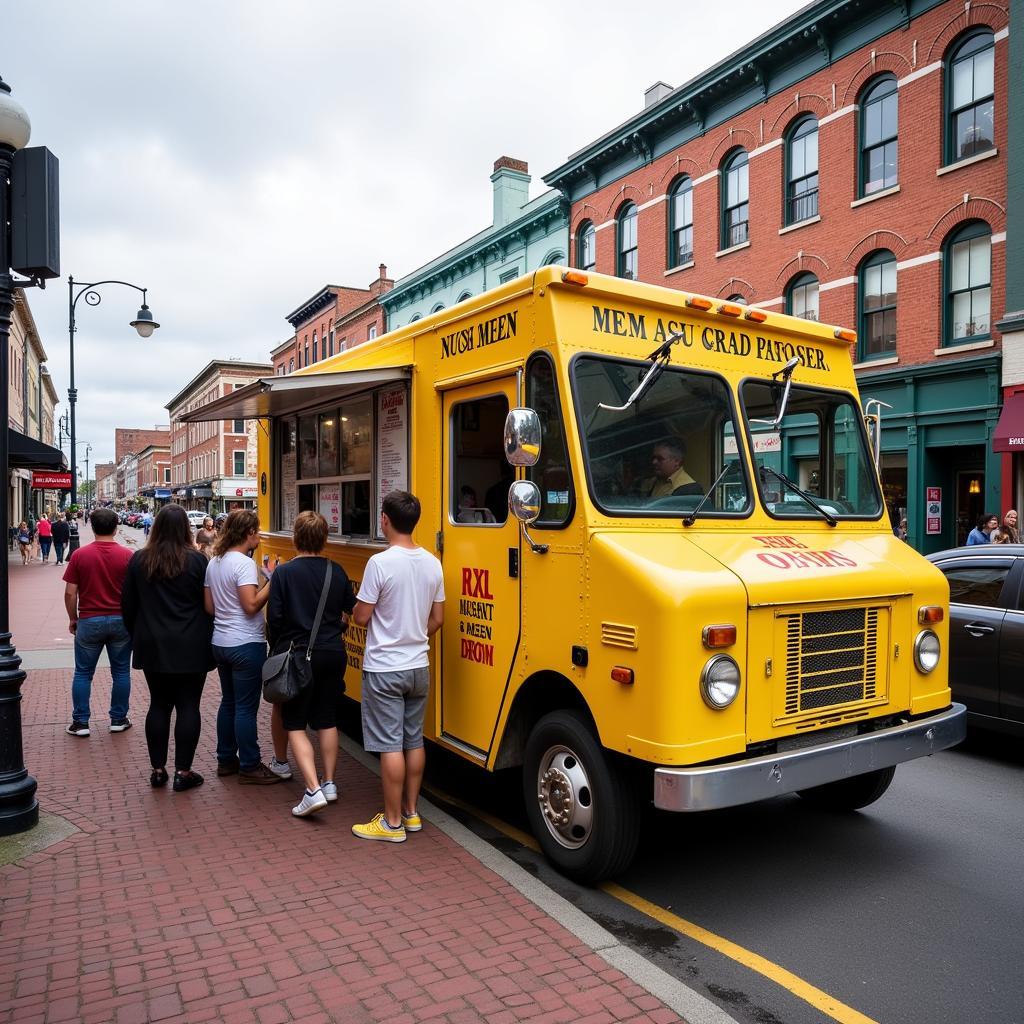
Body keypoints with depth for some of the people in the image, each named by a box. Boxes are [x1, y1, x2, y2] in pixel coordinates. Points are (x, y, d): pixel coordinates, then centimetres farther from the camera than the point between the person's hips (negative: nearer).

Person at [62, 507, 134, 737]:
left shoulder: (79, 555, -5)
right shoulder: (127, 555, -6)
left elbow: (70, 592, -4)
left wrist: (72, 619, 10)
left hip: (89, 621, 0)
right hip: (121, 621, 0)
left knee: (83, 673, 11)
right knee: (121, 672, 10)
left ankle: (80, 722, 14)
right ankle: (118, 720, 16)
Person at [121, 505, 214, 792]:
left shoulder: (139, 560, 1)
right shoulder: (196, 560, -10)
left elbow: (128, 605, 7)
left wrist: (137, 635, 20)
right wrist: (205, 638, 8)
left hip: (153, 647, 4)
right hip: (190, 647, -4)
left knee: (158, 704, 12)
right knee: (188, 706, 2)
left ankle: (158, 769, 19)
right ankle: (183, 772, 6)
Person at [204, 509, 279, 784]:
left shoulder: (214, 562, 9)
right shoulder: (244, 563, -17)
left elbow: (209, 606, 12)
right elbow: (251, 605, -23)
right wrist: (272, 583, -15)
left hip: (220, 642, 9)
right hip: (246, 645, -9)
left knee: (228, 702, 18)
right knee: (246, 707, 0)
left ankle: (226, 760, 27)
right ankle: (249, 767, 8)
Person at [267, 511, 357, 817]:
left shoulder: (284, 573, -10)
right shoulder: (337, 572, -1)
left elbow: (274, 617, -10)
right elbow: (351, 607, 6)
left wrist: (278, 649, 6)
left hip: (299, 655, -4)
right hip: (332, 654, 4)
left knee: (295, 724, 4)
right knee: (327, 721, 16)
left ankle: (313, 790, -7)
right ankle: (329, 783, 23)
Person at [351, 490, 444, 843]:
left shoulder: (380, 563, -18)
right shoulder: (432, 563, 2)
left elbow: (361, 617, -13)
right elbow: (437, 619, 8)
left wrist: (357, 608, 8)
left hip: (384, 669, -6)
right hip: (419, 667, 6)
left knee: (390, 746, 1)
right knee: (414, 741, 15)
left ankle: (392, 823, 11)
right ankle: (411, 813, 27)